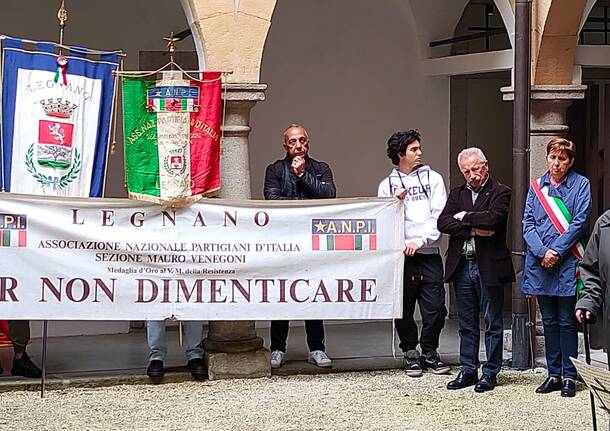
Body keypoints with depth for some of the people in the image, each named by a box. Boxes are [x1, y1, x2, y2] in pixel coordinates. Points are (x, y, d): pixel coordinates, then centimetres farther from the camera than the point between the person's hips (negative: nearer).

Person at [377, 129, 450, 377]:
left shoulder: (433, 179, 8)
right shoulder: (387, 185, 10)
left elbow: (439, 216, -1)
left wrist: (419, 241, -11)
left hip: (429, 255, 0)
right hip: (400, 256, 0)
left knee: (435, 308, -2)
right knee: (404, 309, 4)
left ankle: (429, 352, 15)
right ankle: (410, 354, 17)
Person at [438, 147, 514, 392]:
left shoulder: (500, 192, -2)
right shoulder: (457, 194, 13)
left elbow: (492, 218, -20)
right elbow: (443, 223, -1)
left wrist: (464, 217, -7)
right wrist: (473, 228, -13)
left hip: (489, 266, -5)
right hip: (461, 265, 5)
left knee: (493, 323, 3)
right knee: (466, 324, 12)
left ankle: (490, 373, 10)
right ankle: (468, 371, 19)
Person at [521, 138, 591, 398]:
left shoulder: (580, 185, 0)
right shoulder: (536, 187, 10)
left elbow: (579, 223, -9)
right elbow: (528, 224, 4)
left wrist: (556, 251, -14)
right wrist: (542, 252, -11)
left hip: (567, 264, -4)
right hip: (540, 264, 4)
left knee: (567, 322, 2)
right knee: (549, 322, 10)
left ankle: (569, 376, 8)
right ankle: (554, 374, 18)